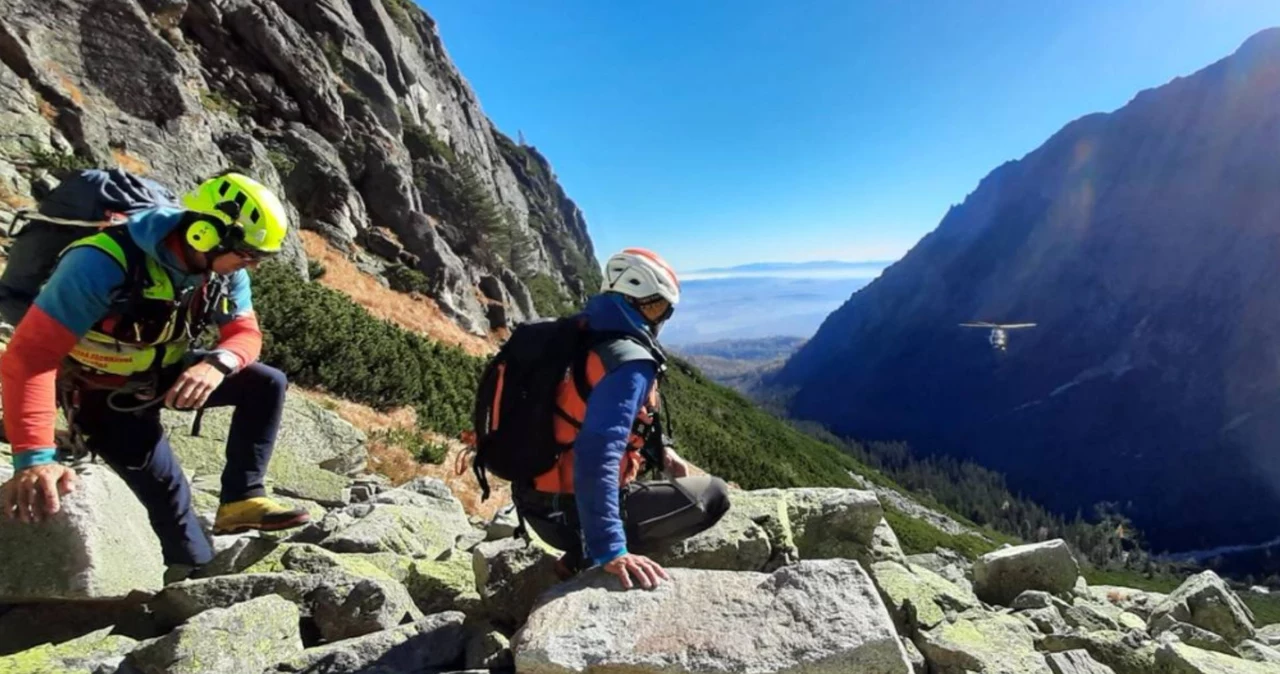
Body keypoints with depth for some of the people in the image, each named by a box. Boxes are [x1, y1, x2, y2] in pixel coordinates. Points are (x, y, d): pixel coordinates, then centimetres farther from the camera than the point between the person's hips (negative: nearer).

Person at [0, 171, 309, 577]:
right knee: (168, 490, -13)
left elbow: (245, 333, -11)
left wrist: (218, 364, -37)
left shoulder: (224, 268, -17)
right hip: (102, 394, -5)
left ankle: (240, 500, -5)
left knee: (267, 385, -12)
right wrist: (35, 459, -43)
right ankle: (200, 573, 13)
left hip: (164, 375, 5)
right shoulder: (105, 264, -35)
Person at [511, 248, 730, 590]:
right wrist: (610, 551, -35)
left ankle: (587, 551, 13)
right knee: (714, 495, -5)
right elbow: (597, 456, -34)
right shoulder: (629, 361, -22)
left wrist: (661, 449, 15)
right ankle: (586, 558, -3)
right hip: (572, 512, -9)